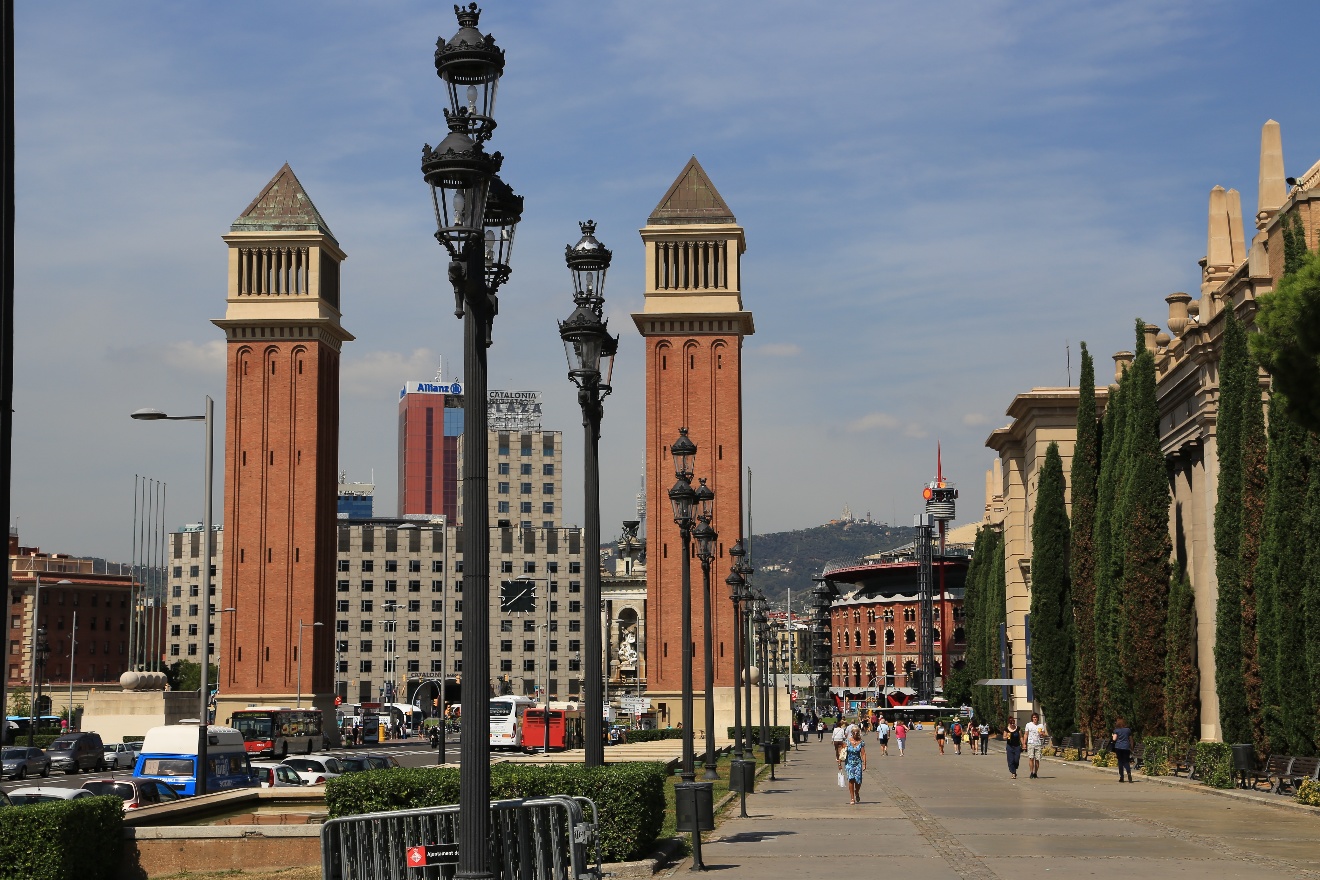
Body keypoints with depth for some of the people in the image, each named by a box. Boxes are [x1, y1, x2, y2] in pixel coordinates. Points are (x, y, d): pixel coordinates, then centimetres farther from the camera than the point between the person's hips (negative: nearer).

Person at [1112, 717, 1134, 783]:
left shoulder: (1116, 730, 0)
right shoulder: (1128, 729, 8)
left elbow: (1114, 739, -8)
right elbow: (1131, 739, 10)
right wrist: (1131, 748, 17)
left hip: (1118, 747, -1)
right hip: (1126, 747, 1)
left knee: (1120, 761, 6)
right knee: (1126, 761, 2)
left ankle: (1121, 777, 5)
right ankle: (1129, 773, -24)